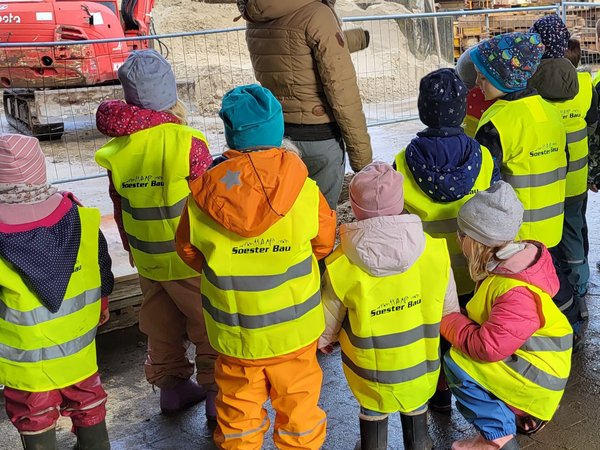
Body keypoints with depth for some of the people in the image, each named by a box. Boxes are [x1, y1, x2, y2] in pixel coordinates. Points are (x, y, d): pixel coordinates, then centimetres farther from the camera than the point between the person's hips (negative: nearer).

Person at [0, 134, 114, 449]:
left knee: (34, 420, 19)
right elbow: (103, 274, -2)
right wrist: (101, 308, 16)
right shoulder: (81, 221, -16)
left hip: (26, 358, -3)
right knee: (86, 402, 25)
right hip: (78, 346, 4)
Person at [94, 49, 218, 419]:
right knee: (208, 328, 10)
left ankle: (171, 385, 37)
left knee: (162, 326, 21)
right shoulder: (188, 142, -20)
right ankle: (217, 393, 20)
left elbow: (120, 208, 7)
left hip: (147, 261, 5)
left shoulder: (116, 148, -4)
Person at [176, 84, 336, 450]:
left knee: (239, 402, 21)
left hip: (233, 331, 1)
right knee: (298, 398, 19)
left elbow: (188, 249, 0)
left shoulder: (203, 196, -16)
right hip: (294, 326, -1)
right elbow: (325, 243, -3)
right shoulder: (305, 191, -19)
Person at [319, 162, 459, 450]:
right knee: (415, 404, 29)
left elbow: (327, 325, -11)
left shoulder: (341, 267, -27)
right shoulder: (434, 251, -21)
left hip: (370, 371, -1)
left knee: (373, 413, 25)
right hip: (421, 366, 2)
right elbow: (450, 311, -7)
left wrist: (324, 341, 13)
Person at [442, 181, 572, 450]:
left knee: (456, 363, -18)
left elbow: (487, 347, -32)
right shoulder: (509, 264, -1)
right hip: (524, 358, 10)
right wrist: (458, 320, -4)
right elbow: (495, 324, 10)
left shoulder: (516, 293, -31)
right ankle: (521, 415, 15)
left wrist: (448, 322, -18)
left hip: (535, 376, -10)